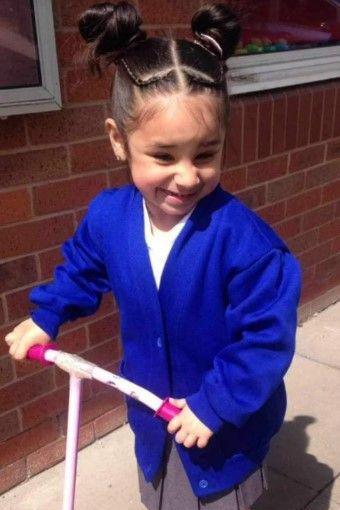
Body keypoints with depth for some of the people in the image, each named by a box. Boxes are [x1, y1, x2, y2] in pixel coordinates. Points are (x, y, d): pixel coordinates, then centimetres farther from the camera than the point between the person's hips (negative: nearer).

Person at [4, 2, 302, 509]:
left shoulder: (240, 236, -34)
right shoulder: (107, 215, -17)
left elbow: (268, 335, -27)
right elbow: (82, 270, 7)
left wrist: (215, 404, -24)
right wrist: (45, 317, 2)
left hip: (225, 421, -4)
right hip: (153, 412, 5)